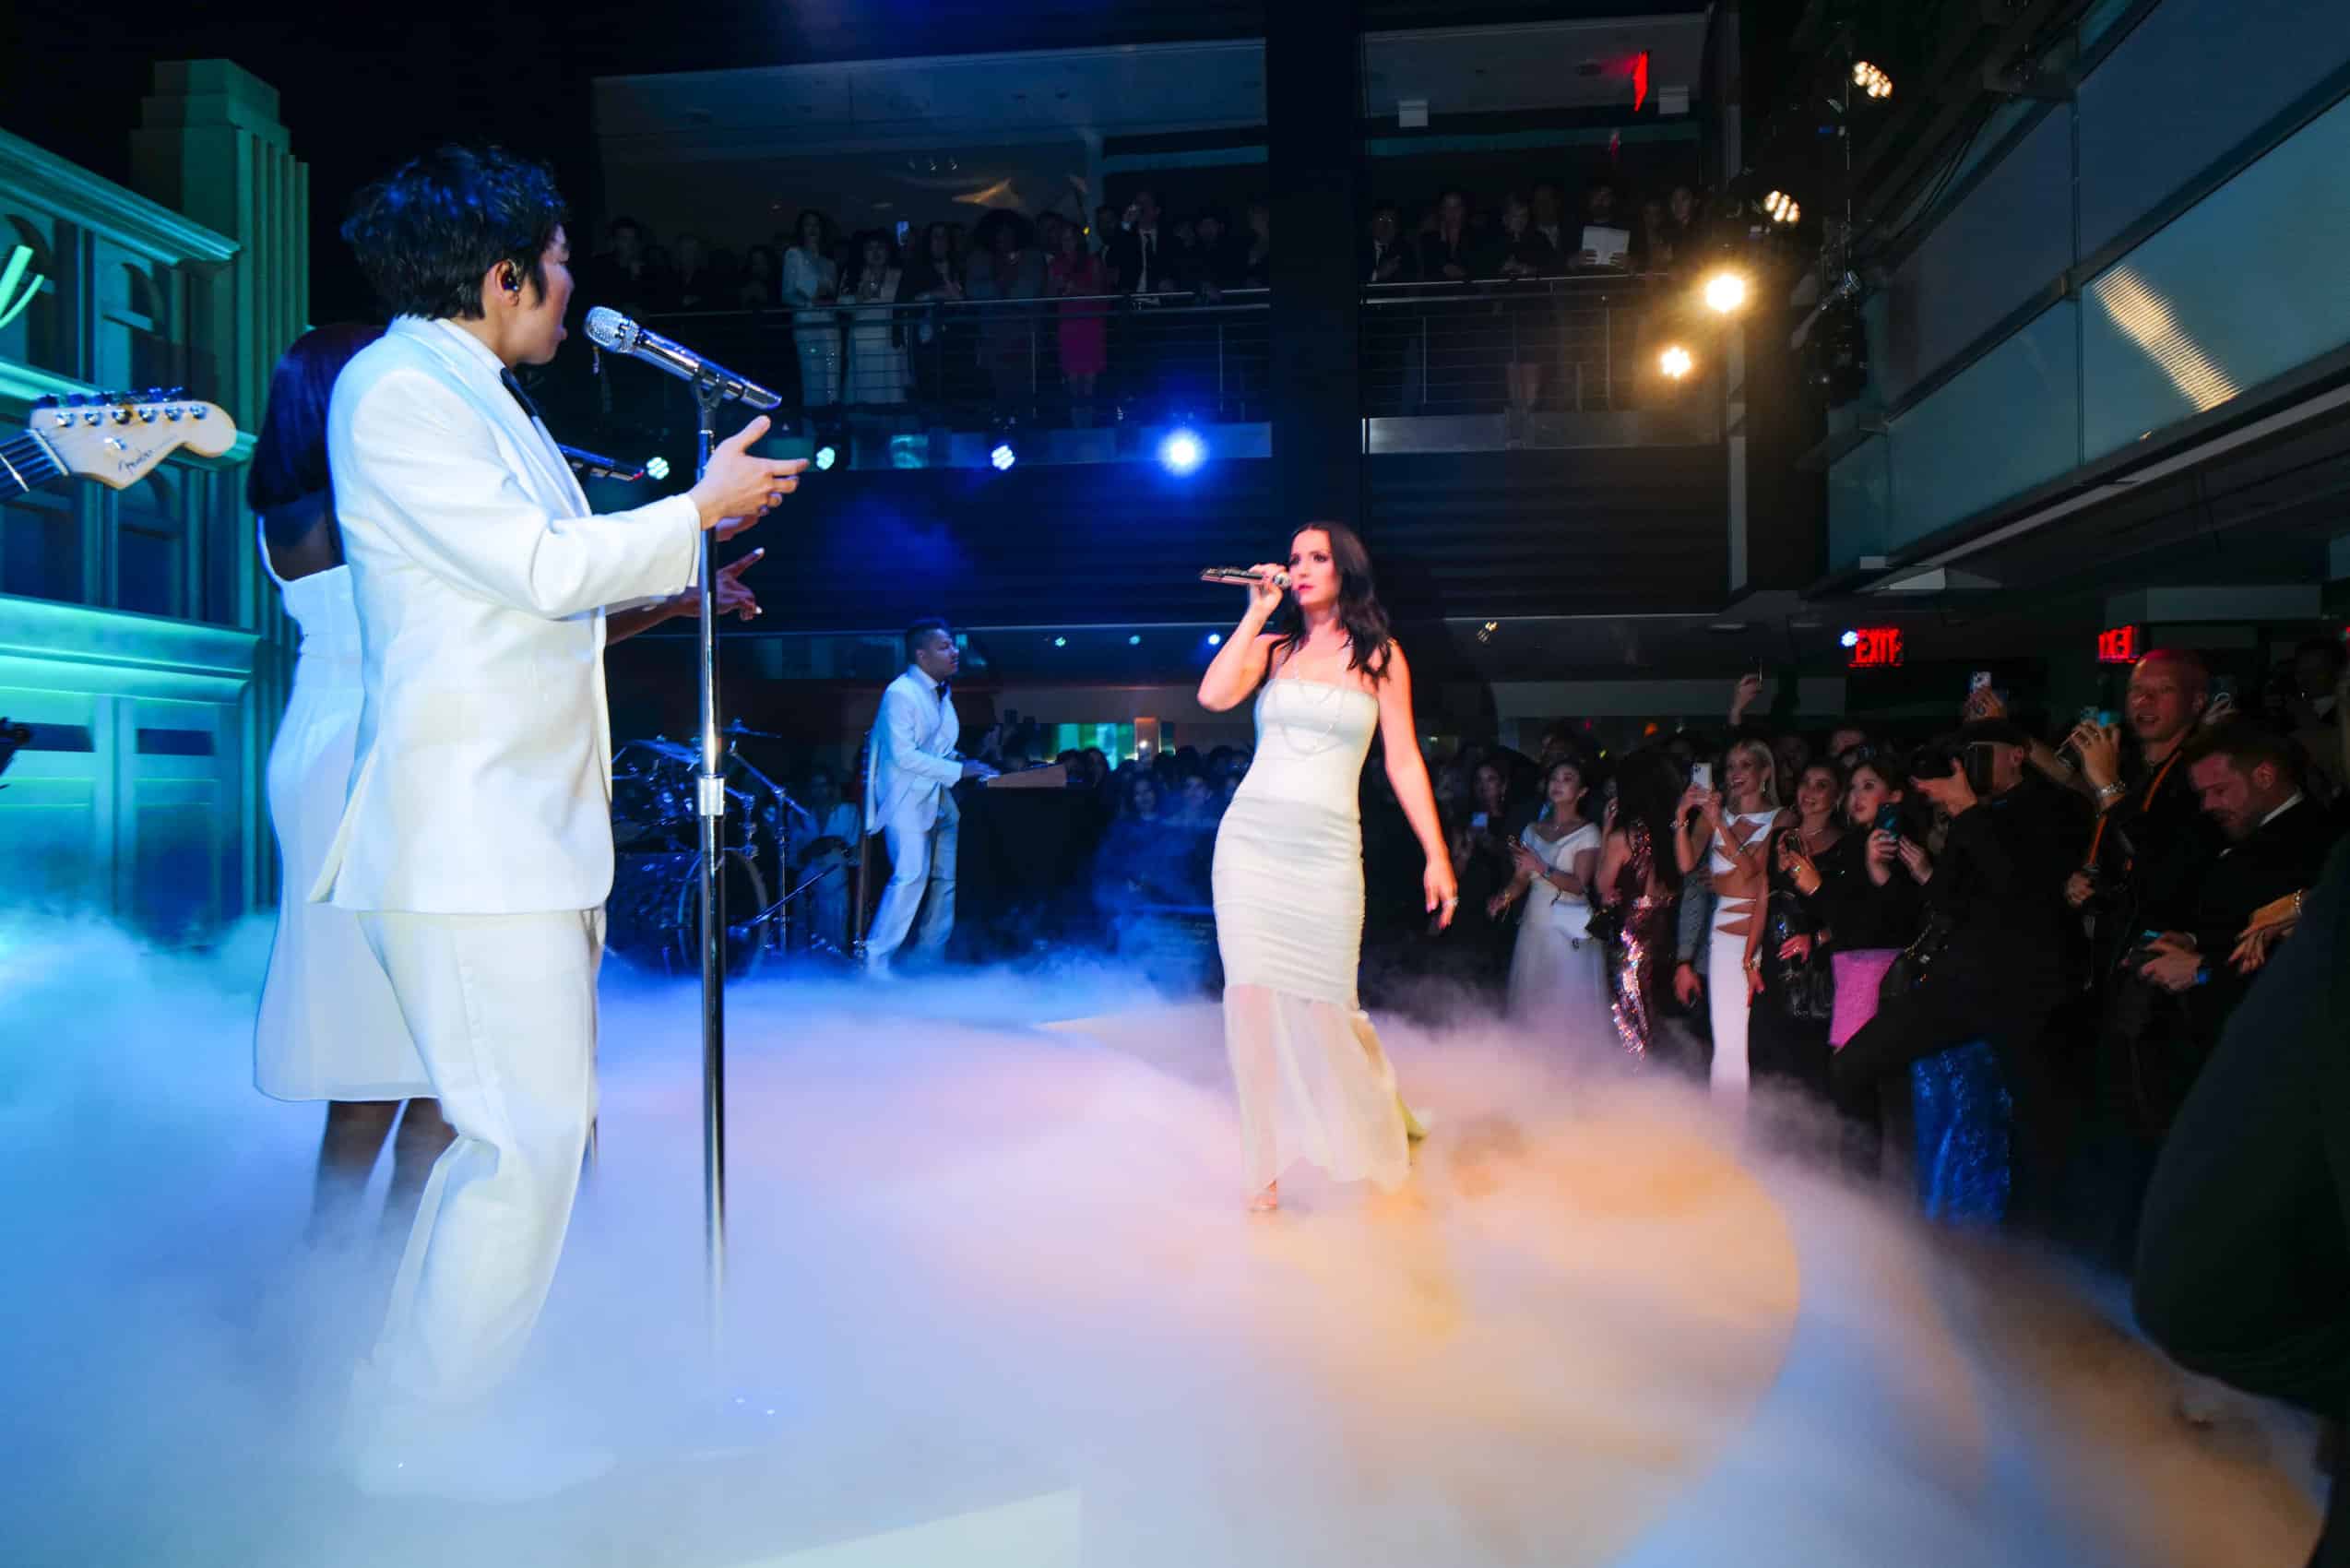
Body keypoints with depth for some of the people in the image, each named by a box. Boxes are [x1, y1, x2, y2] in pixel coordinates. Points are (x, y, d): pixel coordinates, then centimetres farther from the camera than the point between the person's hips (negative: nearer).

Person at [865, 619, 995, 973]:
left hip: (940, 800, 9)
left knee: (946, 880, 5)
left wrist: (971, 766, 7)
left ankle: (928, 962, 13)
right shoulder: (901, 693, -12)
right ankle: (875, 962, -8)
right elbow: (904, 755, -20)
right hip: (908, 799, -9)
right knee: (911, 876, -16)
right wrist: (958, 770, -19)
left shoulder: (942, 694, 17)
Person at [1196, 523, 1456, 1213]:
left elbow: (1403, 761, 5)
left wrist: (1436, 856, 0)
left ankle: (1382, 1117, 28)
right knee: (1252, 996, -3)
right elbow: (1214, 695, -9)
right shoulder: (1271, 645, 10)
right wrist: (1257, 612, -2)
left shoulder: (1380, 656, 7)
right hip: (1251, 838, 2)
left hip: (1327, 847, -1)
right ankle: (1267, 1168, 7)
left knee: (1323, 1004, -1)